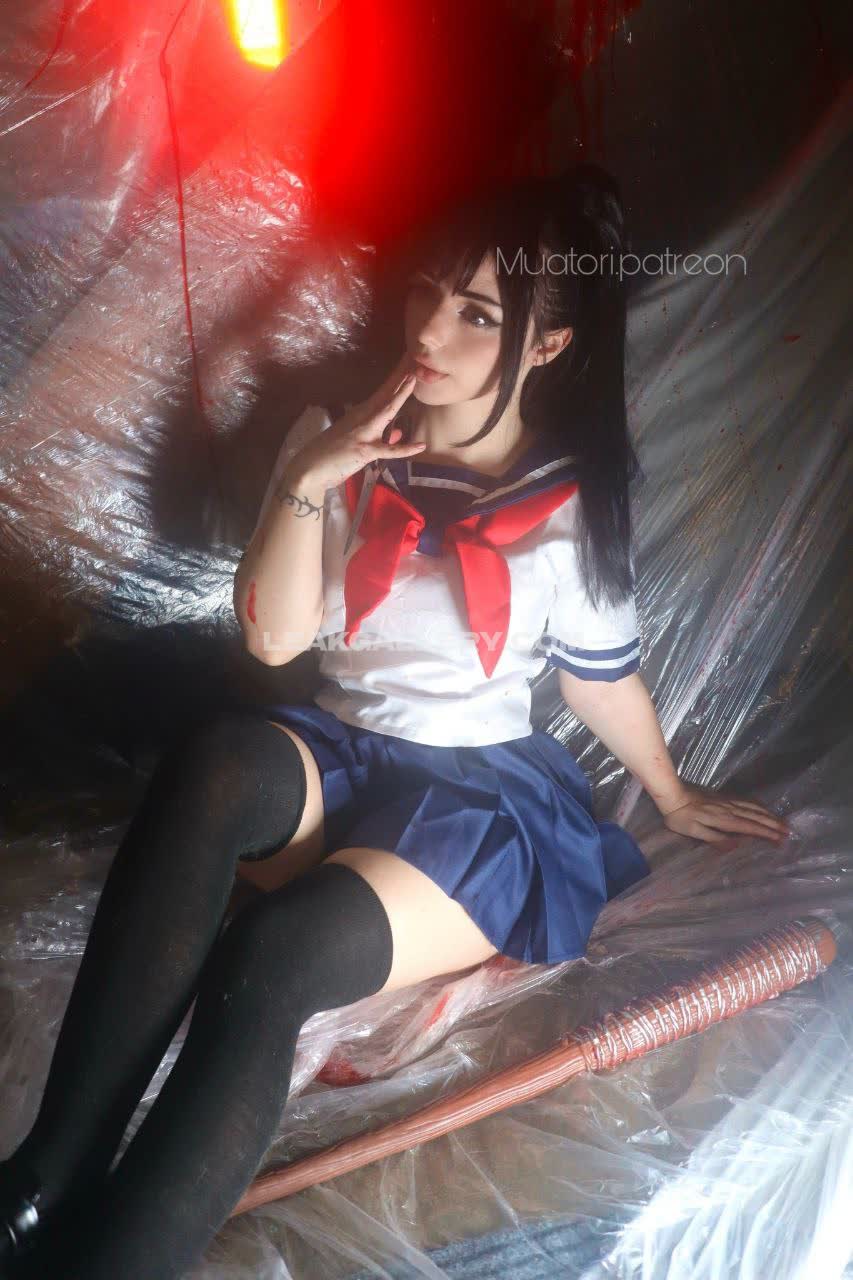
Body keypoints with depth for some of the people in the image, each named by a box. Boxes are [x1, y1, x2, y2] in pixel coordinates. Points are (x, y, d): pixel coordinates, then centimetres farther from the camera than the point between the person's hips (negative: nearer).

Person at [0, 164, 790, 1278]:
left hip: (482, 798, -2)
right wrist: (307, 481, -17)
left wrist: (673, 795, 22)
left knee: (265, 962, -31)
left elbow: (602, 673, 10)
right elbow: (275, 637, -4)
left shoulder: (573, 505, -4)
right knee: (213, 765, -34)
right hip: (337, 759, 3)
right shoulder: (341, 440, 3)